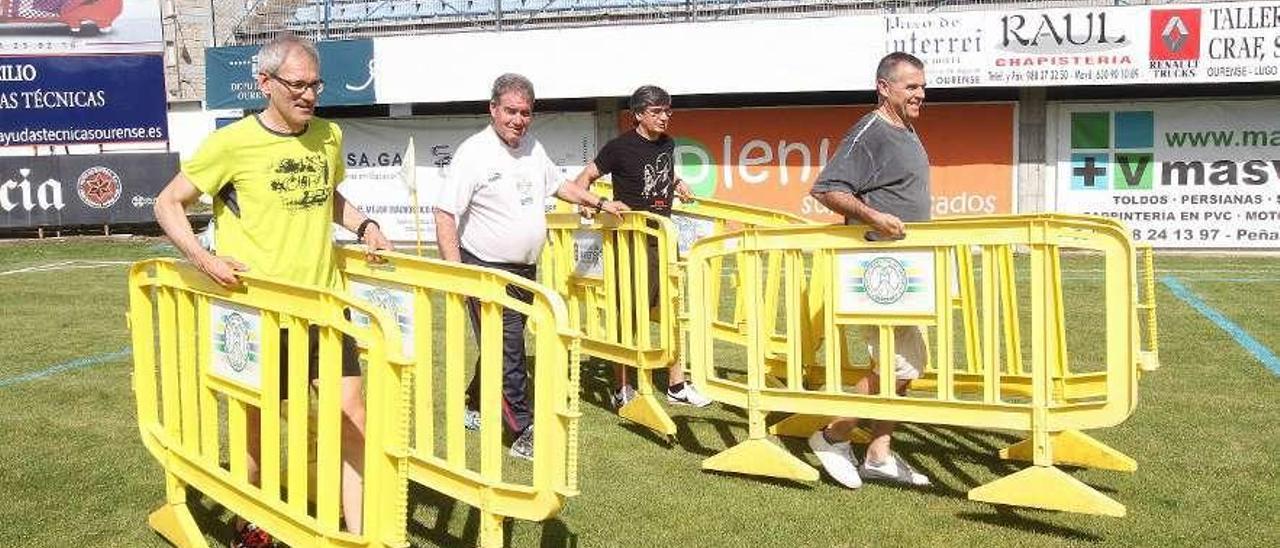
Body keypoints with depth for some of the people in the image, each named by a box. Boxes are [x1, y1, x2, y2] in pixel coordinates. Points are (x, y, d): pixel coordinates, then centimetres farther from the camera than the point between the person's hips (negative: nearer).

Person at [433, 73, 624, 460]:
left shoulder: (533, 148, 7)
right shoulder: (473, 153, -15)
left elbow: (557, 185, 27)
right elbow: (444, 214, -18)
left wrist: (600, 204, 28)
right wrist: (456, 273, -25)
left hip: (526, 269, 7)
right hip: (487, 270, -7)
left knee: (504, 345, 18)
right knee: (507, 353, -7)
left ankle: (476, 408, 38)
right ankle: (525, 435, 0)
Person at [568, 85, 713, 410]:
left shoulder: (668, 145, 9)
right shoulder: (621, 147, -11)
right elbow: (585, 178, -5)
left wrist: (676, 185, 12)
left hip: (663, 238, 7)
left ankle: (676, 386, 21)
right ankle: (622, 391, 9)